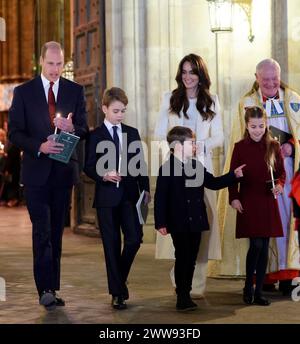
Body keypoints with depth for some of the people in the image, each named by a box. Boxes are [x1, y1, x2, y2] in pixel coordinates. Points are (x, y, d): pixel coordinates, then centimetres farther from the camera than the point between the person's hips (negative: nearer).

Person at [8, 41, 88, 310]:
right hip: (36, 171, -3)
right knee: (42, 231, -9)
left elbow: (84, 130, 6)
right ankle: (45, 289, -9)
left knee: (56, 231, 8)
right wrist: (39, 146, -19)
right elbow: (14, 133, -2)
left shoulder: (75, 91, 7)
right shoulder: (24, 92, 1)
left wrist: (72, 129, -17)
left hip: (64, 170, 3)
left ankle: (52, 288, 15)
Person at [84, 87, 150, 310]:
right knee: (112, 245, 2)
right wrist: (104, 176, -21)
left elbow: (140, 164, 11)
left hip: (130, 195, 3)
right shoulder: (95, 136, 0)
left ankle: (119, 279, 18)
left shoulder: (132, 133, 11)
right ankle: (117, 292, 10)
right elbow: (89, 167, -3)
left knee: (135, 239, -7)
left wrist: (145, 189, 5)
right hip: (107, 197, -3)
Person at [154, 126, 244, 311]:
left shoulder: (197, 166, 10)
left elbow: (213, 183, 19)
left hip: (196, 223, 7)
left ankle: (185, 296, 18)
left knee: (191, 259, 10)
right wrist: (161, 223, -17)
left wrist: (233, 175, 9)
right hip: (179, 224, -6)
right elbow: (160, 198, -13)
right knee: (182, 259, -4)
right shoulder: (167, 169, -11)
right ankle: (182, 297, 4)